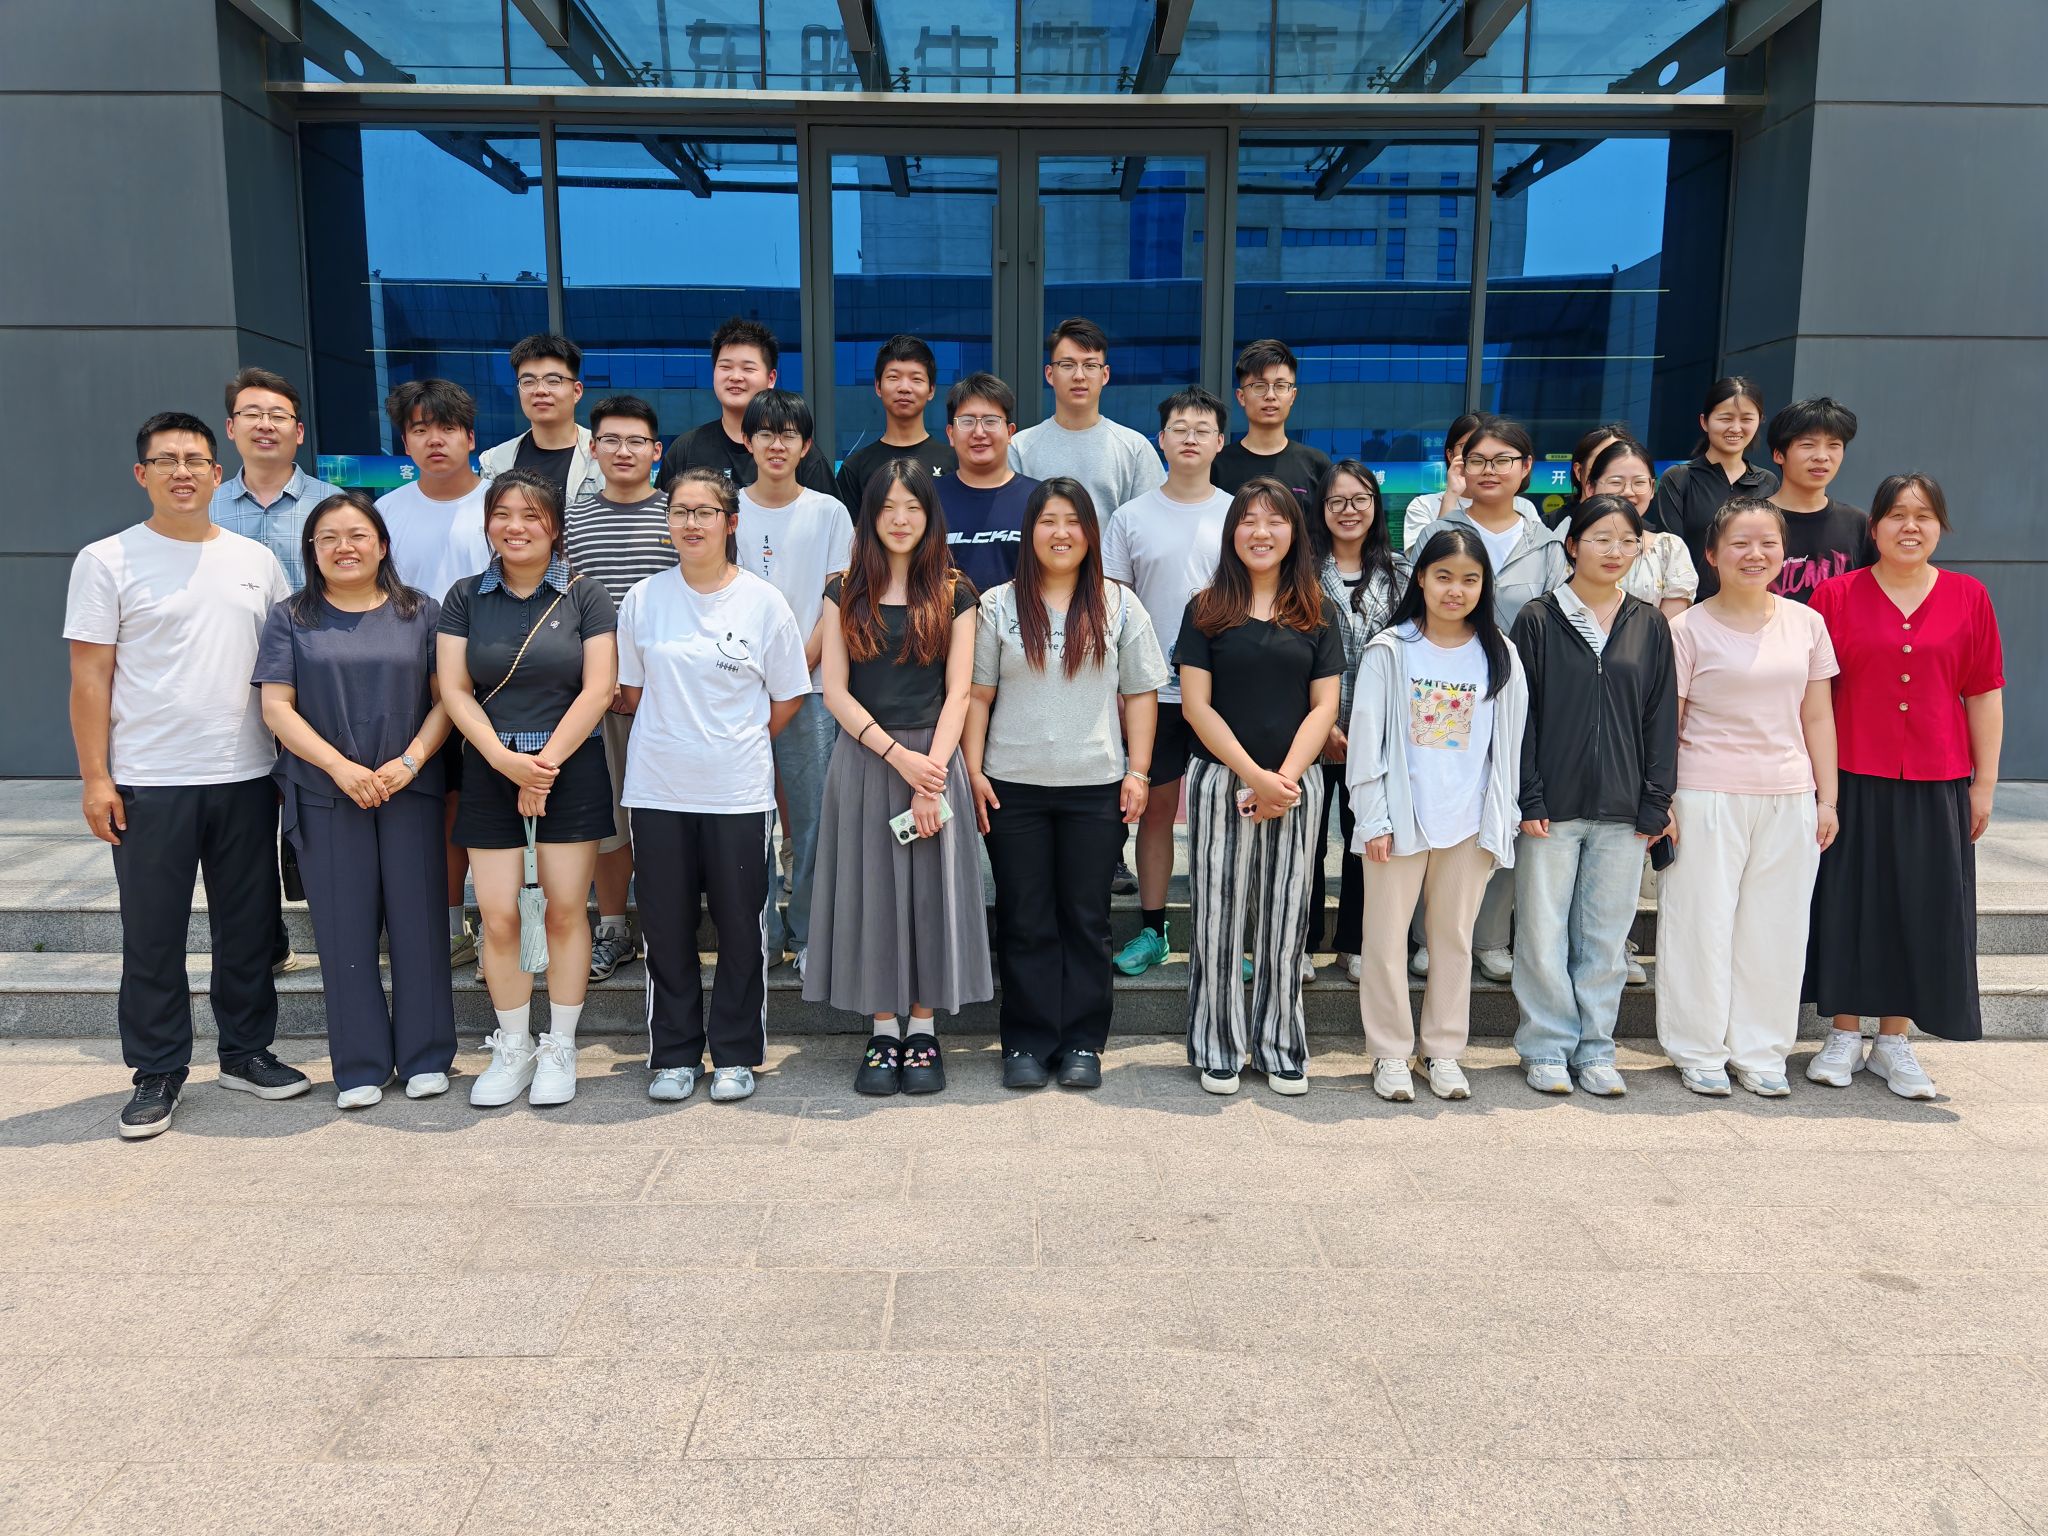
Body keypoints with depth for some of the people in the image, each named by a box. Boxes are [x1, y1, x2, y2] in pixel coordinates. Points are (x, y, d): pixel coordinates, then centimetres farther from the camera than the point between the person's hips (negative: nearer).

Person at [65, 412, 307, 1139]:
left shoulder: (255, 560, 9)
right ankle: (157, 1074, 18)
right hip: (148, 783, -3)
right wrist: (95, 777, -8)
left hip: (246, 777, 3)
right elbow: (90, 677, -3)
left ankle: (246, 1051, 27)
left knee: (250, 925, 11)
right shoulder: (107, 561, -1)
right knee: (152, 936, 5)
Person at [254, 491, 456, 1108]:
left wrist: (410, 761, -12)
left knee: (418, 923, 3)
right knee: (345, 930, 4)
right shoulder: (291, 618, 6)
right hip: (326, 798, 0)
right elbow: (276, 706, -1)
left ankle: (425, 1057, 15)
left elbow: (445, 698, 3)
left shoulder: (420, 613, 7)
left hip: (410, 794, 0)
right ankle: (359, 1067, 14)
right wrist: (341, 767, -12)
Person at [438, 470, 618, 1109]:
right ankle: (513, 1047, 16)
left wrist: (545, 762, -11)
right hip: (490, 771, 2)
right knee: (498, 916, 0)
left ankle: (559, 1046, 15)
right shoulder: (466, 597, 8)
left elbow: (598, 690, -5)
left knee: (565, 911, 0)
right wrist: (506, 759, -12)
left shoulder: (584, 595, 2)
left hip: (571, 769, -2)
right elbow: (454, 689, 2)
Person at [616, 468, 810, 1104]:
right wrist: (672, 741, 7)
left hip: (739, 793, -1)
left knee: (741, 928, 5)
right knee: (667, 930, 8)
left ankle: (735, 1056, 20)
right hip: (658, 790, 2)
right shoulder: (643, 598, 3)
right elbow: (631, 692, 12)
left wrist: (737, 744, 4)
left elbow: (786, 698, 5)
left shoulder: (763, 601, -2)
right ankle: (673, 1056, 22)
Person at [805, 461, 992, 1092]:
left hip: (934, 762, 0)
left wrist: (930, 777, -11)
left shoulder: (954, 595, 5)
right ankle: (883, 1033, 14)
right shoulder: (845, 592, 6)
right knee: (871, 891, 3)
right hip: (863, 761, 1)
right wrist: (897, 754, -11)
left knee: (931, 891, 2)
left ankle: (923, 1030, 14)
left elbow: (957, 692, -1)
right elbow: (835, 692, 0)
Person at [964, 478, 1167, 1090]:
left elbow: (1141, 694, 6)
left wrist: (1137, 773, -1)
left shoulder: (1119, 604, 7)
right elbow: (977, 696, 5)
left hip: (1096, 787, 0)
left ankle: (1082, 1043, 16)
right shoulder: (998, 606, 6)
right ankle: (1027, 1043, 15)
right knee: (1025, 922, 5)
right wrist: (974, 771, -3)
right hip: (1014, 786, 0)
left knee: (1086, 919, 6)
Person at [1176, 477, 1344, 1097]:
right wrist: (1254, 775, -11)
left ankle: (1282, 1049, 18)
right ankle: (1217, 1049, 14)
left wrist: (1286, 777, -11)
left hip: (1296, 784, 1)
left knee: (1285, 920, 6)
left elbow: (1324, 706, 3)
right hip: (1220, 781, -1)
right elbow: (1197, 705, -4)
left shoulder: (1318, 614, 7)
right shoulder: (1206, 609, 2)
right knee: (1218, 914, 3)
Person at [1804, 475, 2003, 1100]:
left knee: (1922, 906, 6)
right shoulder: (1837, 594, -1)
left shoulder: (1969, 597, 4)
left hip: (1937, 785, 2)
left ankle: (1894, 1041, 20)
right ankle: (1844, 1035, 18)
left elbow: (1984, 695, 6)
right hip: (1852, 780, -1)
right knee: (1848, 901, 4)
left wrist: (1984, 783, 4)